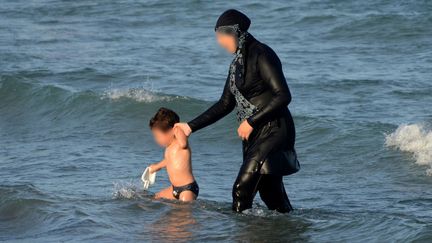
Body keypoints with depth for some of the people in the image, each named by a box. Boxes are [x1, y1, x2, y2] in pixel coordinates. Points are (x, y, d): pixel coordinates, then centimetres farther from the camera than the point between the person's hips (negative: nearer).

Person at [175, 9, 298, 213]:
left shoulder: (261, 55, -12)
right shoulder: (238, 62, 15)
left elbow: (283, 96, -19)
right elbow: (225, 105, 22)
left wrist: (251, 121, -18)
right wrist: (191, 127, 19)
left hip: (273, 129, -9)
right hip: (253, 134, 9)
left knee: (242, 188, -13)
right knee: (269, 192, 8)